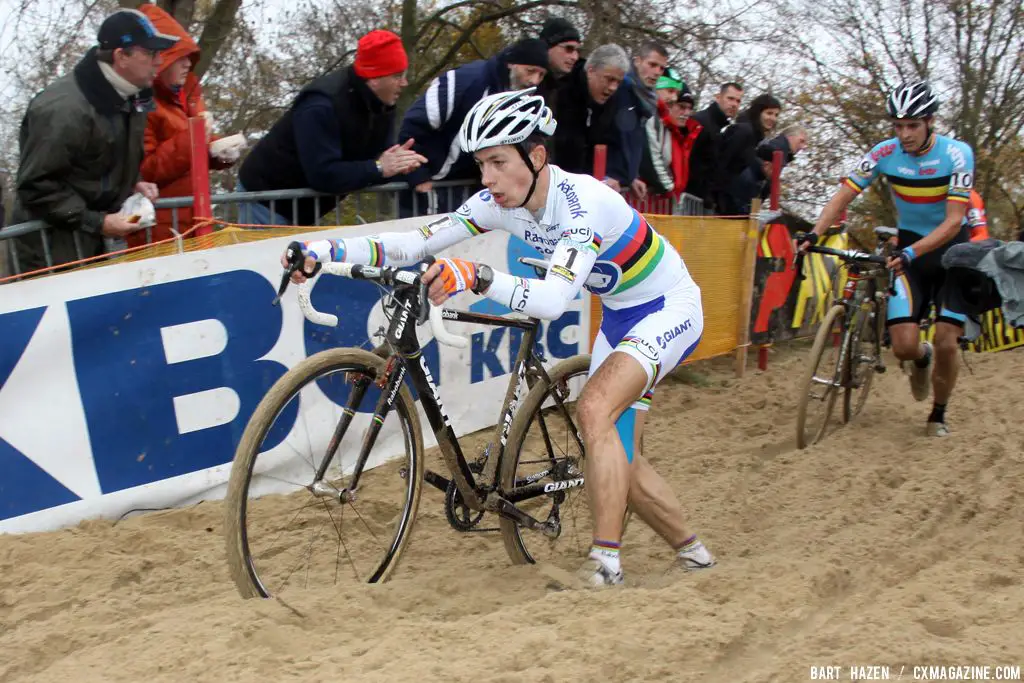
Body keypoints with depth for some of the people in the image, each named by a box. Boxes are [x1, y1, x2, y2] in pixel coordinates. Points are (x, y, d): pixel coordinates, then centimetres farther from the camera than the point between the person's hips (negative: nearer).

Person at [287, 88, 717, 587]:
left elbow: (553, 300, -45)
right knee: (618, 461, 6)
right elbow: (415, 245, -15)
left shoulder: (583, 201, -32)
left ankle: (606, 561, -22)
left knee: (594, 408, -29)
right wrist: (326, 250, -25)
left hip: (668, 309, -8)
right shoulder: (500, 202, -11)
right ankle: (692, 554, 27)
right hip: (617, 316, 8)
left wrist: (476, 277, -58)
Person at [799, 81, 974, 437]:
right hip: (908, 251, 2)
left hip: (950, 251, -2)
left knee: (946, 345, -9)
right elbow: (843, 195, -13)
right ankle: (921, 359, 28)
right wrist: (814, 234, -29)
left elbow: (953, 221, -25)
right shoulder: (885, 153, -11)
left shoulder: (956, 154, -19)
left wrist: (912, 252, -39)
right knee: (904, 346, -11)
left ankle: (939, 414, 18)